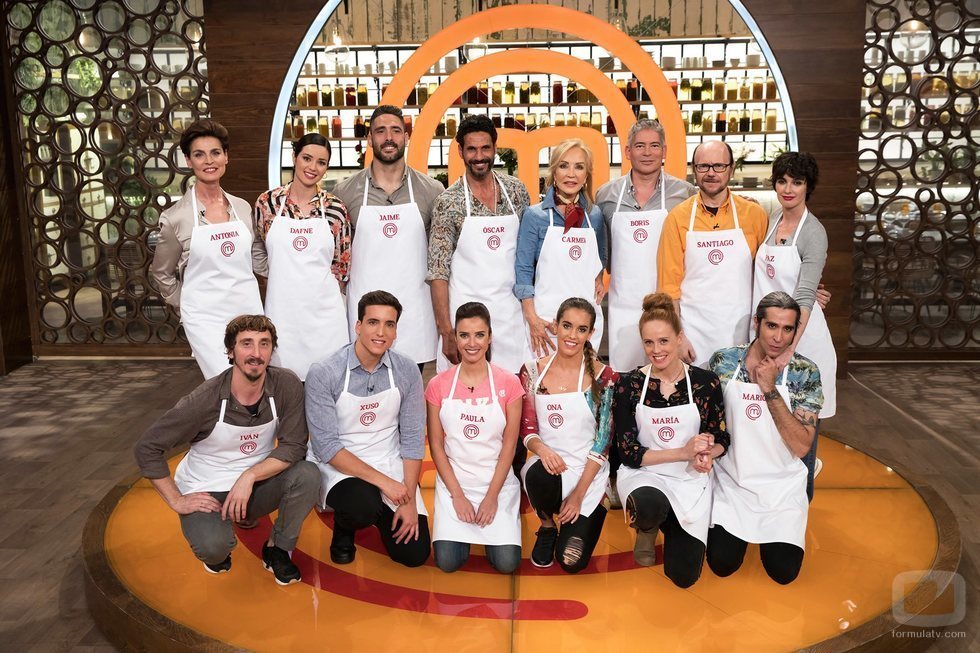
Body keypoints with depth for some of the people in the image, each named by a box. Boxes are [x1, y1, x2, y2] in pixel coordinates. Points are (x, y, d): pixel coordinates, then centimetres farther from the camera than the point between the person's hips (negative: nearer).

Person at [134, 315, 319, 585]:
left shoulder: (286, 385, -16)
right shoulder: (205, 399, -21)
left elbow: (294, 446, -14)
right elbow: (147, 448, -14)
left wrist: (249, 477, -26)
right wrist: (177, 501, -13)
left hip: (256, 483, 3)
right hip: (206, 493, -2)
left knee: (308, 475, -26)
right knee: (213, 546, -32)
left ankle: (277, 549, 1)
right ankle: (219, 546, 9)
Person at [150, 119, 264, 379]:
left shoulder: (242, 207, 7)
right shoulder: (176, 217, -4)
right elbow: (161, 275, 8)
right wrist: (187, 306, 7)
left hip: (249, 308, 4)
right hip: (206, 316, -4)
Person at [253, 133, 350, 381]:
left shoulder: (335, 209, 0)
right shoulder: (268, 202, 2)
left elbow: (342, 266, 7)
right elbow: (259, 251, 15)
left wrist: (323, 292, 8)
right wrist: (284, 275, 11)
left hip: (323, 310, 0)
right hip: (282, 308, 0)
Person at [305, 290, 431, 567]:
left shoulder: (407, 371, -6)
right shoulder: (323, 374, -17)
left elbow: (412, 438, -3)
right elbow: (326, 446, -17)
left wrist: (410, 501, -11)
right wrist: (382, 481, -22)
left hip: (391, 465, 3)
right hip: (339, 466, -3)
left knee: (414, 553, -6)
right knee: (362, 508, -35)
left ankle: (377, 511, 24)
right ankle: (344, 528, 3)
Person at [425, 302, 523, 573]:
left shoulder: (508, 383, -5)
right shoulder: (439, 385, -3)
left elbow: (509, 445, -4)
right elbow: (436, 445, -1)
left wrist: (492, 496, -9)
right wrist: (457, 495, -8)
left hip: (498, 482, 0)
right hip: (453, 482, 1)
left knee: (506, 563, -12)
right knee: (447, 561, -13)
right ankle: (461, 527, 20)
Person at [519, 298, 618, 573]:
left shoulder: (603, 377, -7)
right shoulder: (533, 371, 0)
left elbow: (602, 442, -7)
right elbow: (527, 429, 1)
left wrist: (579, 494, -12)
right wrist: (542, 448, -23)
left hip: (588, 471, -1)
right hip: (547, 461, 1)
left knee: (571, 561, -13)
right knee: (539, 474, -36)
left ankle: (591, 513, 21)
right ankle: (547, 526, -1)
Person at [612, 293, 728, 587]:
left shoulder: (706, 382, -5)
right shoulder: (628, 384, -8)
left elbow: (721, 440, 5)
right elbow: (629, 453, -10)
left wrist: (707, 455, -19)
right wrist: (684, 452, -21)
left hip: (691, 479, 2)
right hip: (643, 474, -1)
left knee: (684, 575, -6)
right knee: (649, 506, -39)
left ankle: (669, 525, 27)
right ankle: (647, 528, 2)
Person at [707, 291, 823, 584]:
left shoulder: (805, 372, -10)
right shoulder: (724, 360, -7)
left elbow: (801, 446, -17)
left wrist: (770, 390, -24)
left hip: (782, 486, 0)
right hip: (731, 481, 0)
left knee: (784, 572, -6)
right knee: (722, 564, -8)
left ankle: (768, 528, 25)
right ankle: (741, 527, 24)